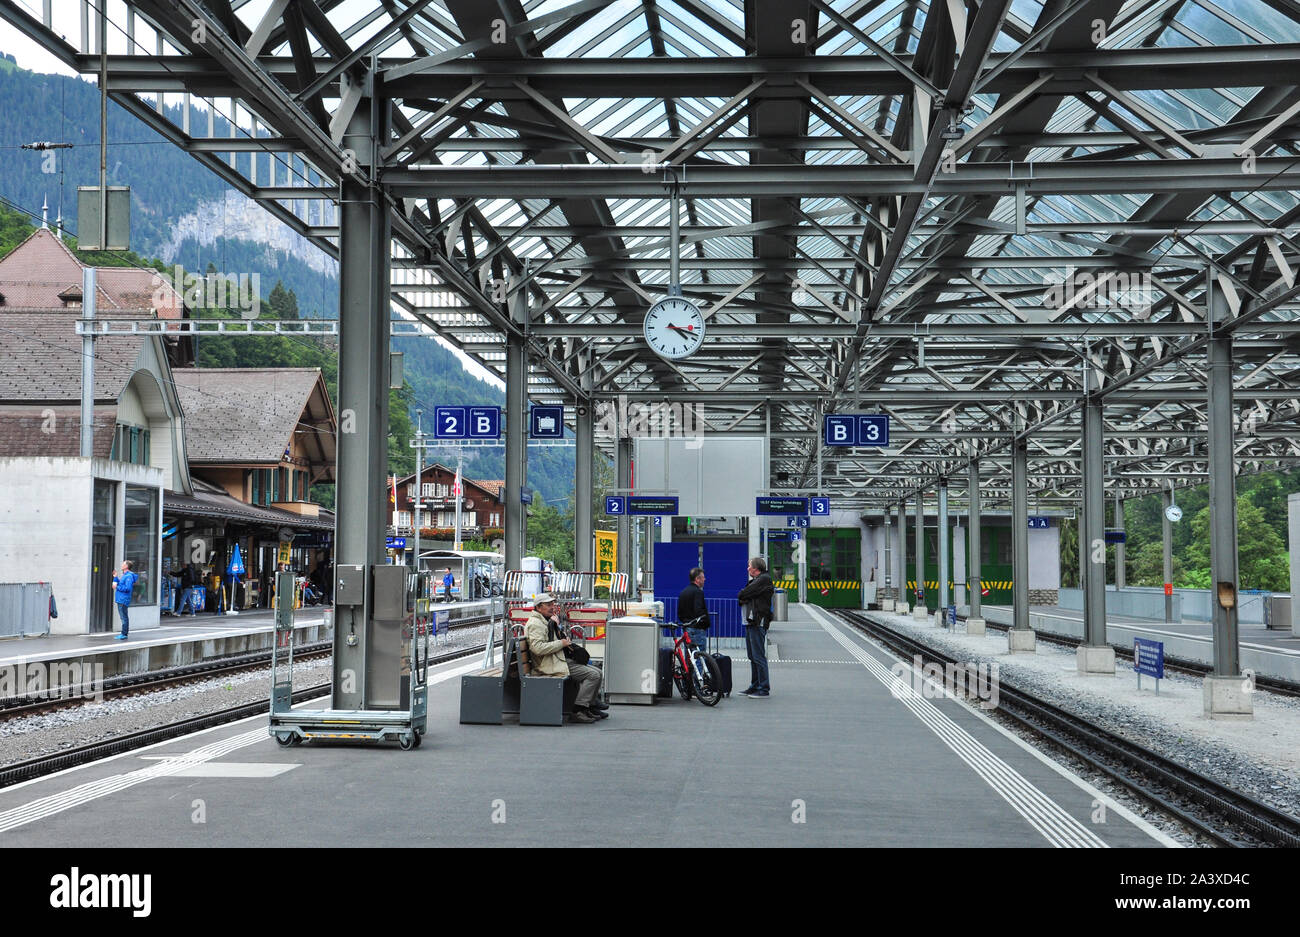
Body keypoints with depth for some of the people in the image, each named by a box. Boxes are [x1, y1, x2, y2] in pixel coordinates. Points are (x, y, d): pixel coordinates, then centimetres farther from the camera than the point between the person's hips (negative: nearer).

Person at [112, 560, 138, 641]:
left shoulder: (129, 576, -14)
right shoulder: (124, 575, 18)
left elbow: (127, 588, -23)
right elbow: (118, 584, 25)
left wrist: (117, 587, -16)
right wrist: (115, 577, 17)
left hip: (123, 600, -10)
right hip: (120, 599, 10)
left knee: (124, 617, -8)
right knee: (124, 617, 13)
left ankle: (124, 634, -7)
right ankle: (124, 633, 18)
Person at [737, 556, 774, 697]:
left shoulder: (764, 579, -9)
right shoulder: (755, 580, 22)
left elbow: (743, 595, -15)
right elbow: (741, 597, 17)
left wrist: (742, 597, 6)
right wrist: (743, 599, -4)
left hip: (758, 623, -10)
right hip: (750, 622, 10)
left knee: (759, 656, -10)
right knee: (753, 657, 13)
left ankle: (764, 689, -9)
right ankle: (754, 687, 19)